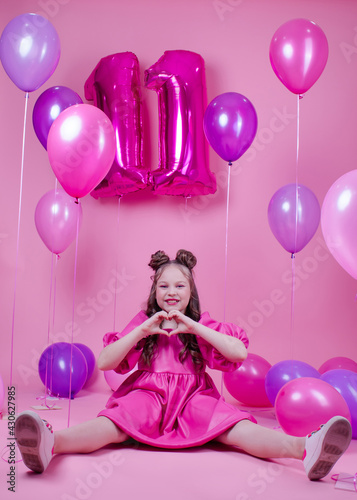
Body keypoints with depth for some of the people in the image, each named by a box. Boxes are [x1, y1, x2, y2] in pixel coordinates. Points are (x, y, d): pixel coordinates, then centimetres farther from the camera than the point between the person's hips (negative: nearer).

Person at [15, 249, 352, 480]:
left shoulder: (202, 325, 15)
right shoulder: (142, 323, 15)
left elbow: (240, 353, -3)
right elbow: (104, 362, 4)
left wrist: (193, 327, -8)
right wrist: (143, 330, -7)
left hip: (193, 398, 1)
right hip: (147, 395, 0)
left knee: (236, 427, -29)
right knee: (111, 424, -34)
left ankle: (305, 448, -55)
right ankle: (49, 444, -63)